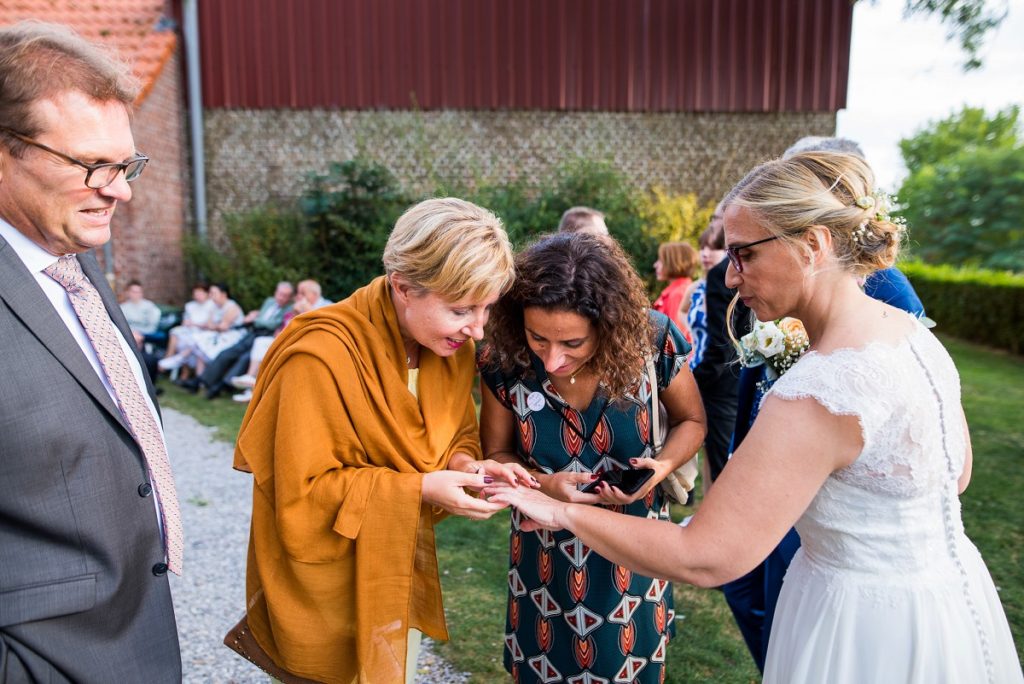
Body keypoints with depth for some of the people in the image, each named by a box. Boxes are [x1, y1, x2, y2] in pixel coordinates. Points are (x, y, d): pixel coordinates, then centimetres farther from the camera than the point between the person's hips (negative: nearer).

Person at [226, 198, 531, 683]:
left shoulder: (451, 345, -7)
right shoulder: (323, 358, -28)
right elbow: (303, 495, -22)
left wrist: (464, 463, -16)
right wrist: (419, 488, -28)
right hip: (332, 585, -6)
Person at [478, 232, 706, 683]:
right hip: (545, 553, 1)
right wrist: (543, 483, -25)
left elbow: (691, 420, -2)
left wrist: (662, 467, -22)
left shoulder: (653, 340, -21)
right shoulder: (505, 359, -19)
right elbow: (495, 455, -4)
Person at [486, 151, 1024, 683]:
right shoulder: (913, 331, -4)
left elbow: (704, 558, -29)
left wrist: (562, 513, -21)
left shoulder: (818, 392, -31)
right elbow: (956, 475, 12)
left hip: (872, 629, -8)